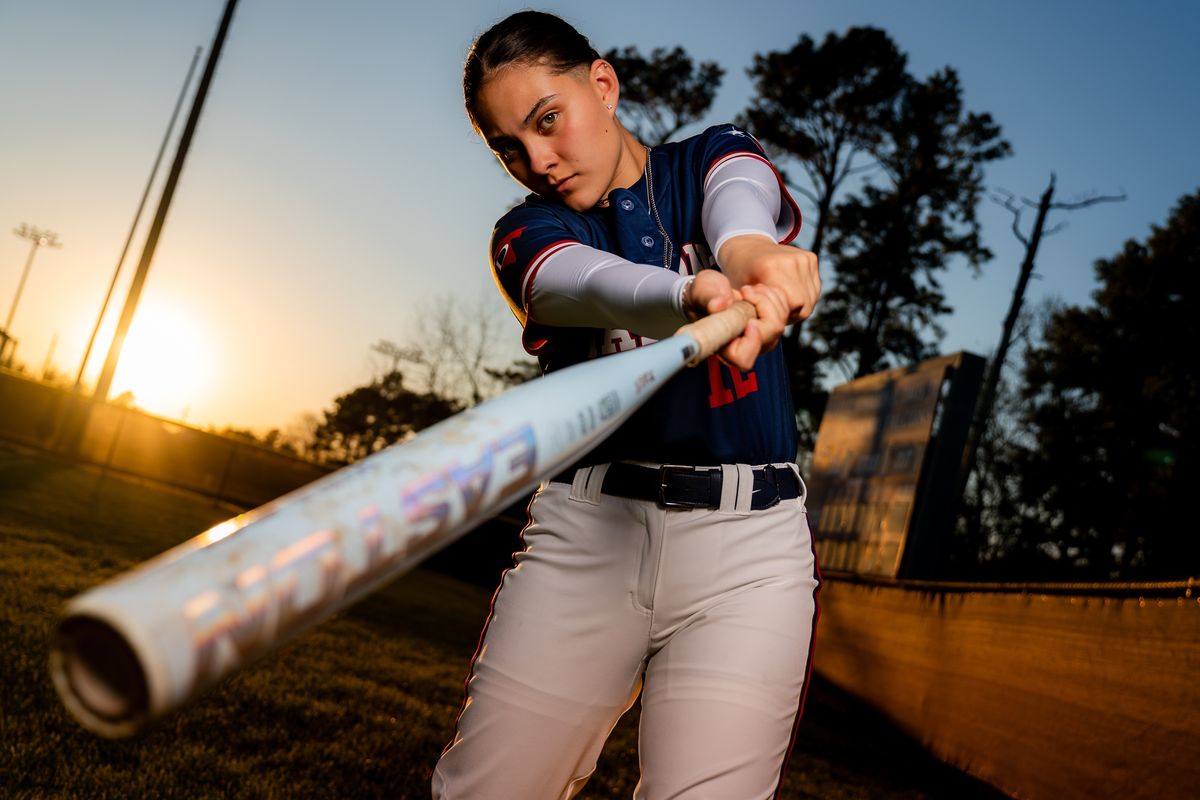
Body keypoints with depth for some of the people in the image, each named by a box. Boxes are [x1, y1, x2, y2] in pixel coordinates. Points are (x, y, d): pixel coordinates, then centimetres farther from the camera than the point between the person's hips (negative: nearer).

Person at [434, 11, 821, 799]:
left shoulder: (713, 156, 10)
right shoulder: (526, 234, 7)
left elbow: (738, 194, -16)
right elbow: (595, 284, -17)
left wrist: (746, 245, -41)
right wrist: (694, 295, -41)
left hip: (748, 539, -1)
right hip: (585, 532, 1)